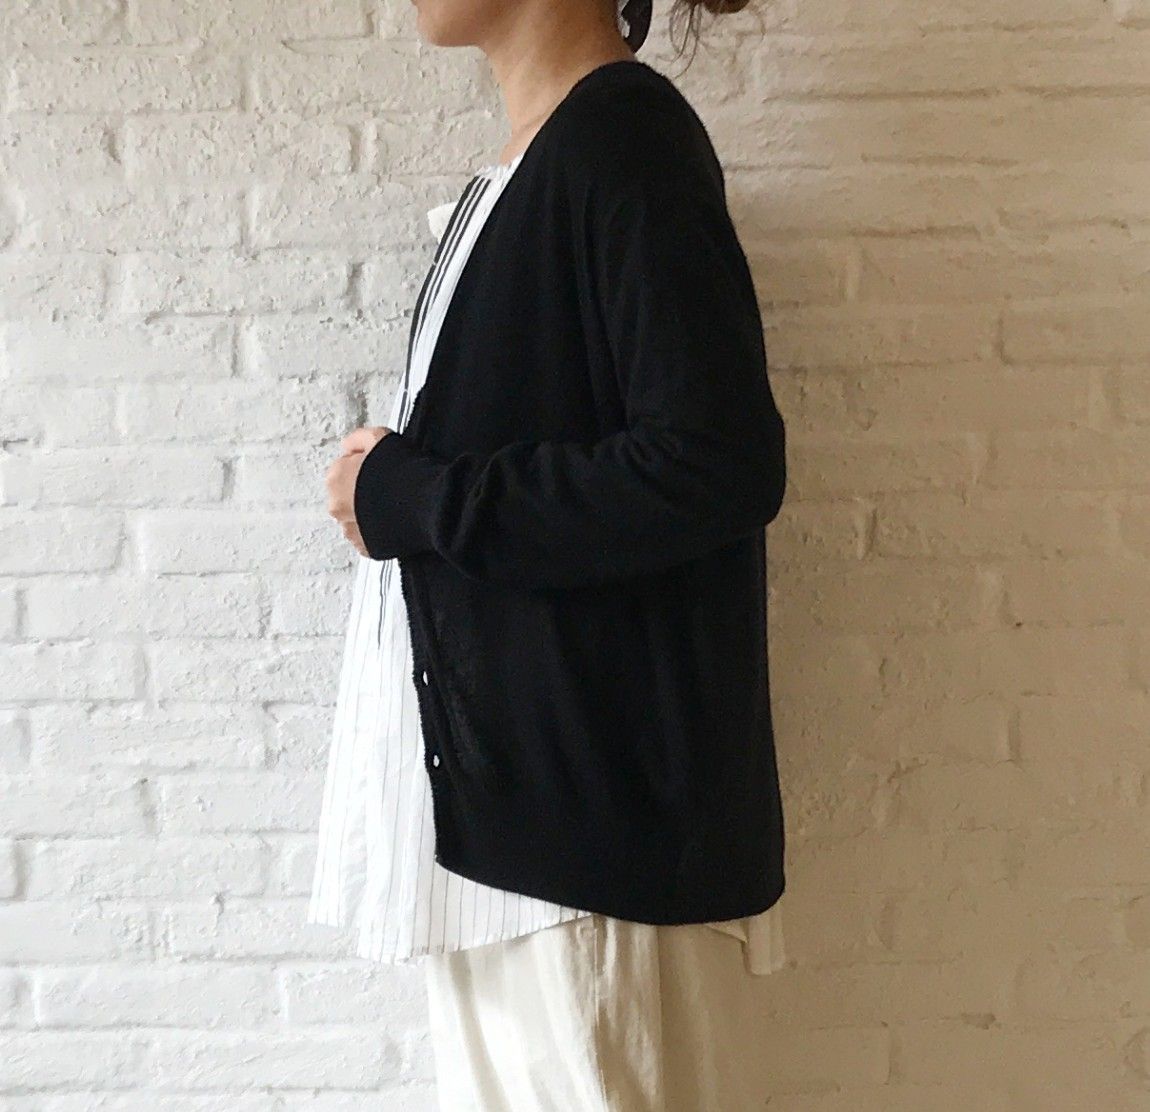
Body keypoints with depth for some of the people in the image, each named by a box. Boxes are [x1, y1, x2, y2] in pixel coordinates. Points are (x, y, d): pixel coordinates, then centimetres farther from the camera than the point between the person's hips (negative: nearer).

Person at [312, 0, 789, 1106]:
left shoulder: (623, 137, -13)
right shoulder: (521, 177, 14)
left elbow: (720, 465, -24)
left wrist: (409, 500, -15)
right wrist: (400, 487, 2)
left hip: (597, 809, -9)